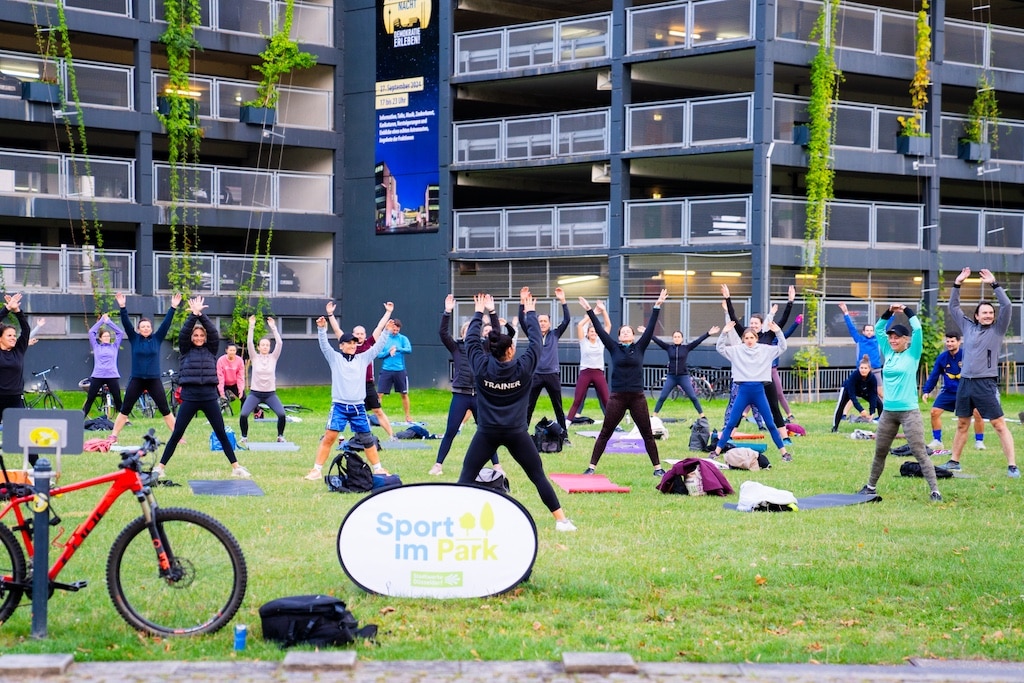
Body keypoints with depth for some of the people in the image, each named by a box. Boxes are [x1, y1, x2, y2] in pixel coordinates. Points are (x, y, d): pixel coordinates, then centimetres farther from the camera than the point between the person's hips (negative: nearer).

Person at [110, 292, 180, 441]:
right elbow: (126, 323, -8)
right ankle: (113, 435, 9)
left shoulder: (157, 338, 2)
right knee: (125, 409, 3)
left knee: (165, 410, 3)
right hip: (136, 379, 0)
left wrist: (173, 308, -14)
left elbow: (166, 323, -5)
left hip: (154, 380, 0)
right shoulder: (134, 339, 1)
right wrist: (122, 307, -20)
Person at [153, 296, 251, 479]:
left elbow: (214, 333, -5)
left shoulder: (211, 349, 9)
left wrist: (201, 315, -12)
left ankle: (236, 468, 10)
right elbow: (183, 333, -8)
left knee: (222, 434, 5)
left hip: (209, 397, 1)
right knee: (176, 434, -1)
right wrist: (193, 315, -18)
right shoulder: (185, 350, 6)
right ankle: (160, 467, 5)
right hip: (189, 397, -1)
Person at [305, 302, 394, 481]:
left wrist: (388, 314, 6)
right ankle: (317, 470, -6)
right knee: (329, 437, -11)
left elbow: (379, 344, 9)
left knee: (367, 439, 10)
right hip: (339, 406, -2)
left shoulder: (363, 358, 10)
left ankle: (378, 468, 23)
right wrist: (322, 328, -28)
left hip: (358, 407, 3)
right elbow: (324, 345, -9)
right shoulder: (335, 358, 5)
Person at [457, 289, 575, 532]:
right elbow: (536, 341, 1)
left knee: (467, 476, 4)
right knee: (538, 476, 8)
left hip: (487, 432, 0)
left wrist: (479, 313, 15)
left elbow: (471, 340, 4)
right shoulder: (523, 368, -9)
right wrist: (530, 312, 13)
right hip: (516, 433, 0)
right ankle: (561, 520, 7)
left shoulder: (481, 367, -7)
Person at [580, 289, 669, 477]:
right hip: (617, 397, -1)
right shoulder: (614, 348, 5)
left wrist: (657, 306, -3)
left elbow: (650, 328, 2)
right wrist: (589, 311, -2)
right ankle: (592, 466, 5)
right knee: (605, 433, 2)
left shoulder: (639, 347, 6)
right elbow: (600, 330, 2)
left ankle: (657, 467, 13)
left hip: (637, 397, 1)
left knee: (648, 434, 5)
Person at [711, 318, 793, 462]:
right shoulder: (737, 350, 4)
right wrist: (724, 333, -11)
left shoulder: (765, 349, 5)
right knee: (730, 424, 1)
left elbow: (782, 347, 5)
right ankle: (717, 451, 7)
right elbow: (720, 348, 2)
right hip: (743, 391, 0)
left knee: (771, 424, 3)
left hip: (759, 391, 0)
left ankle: (784, 452, 11)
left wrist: (778, 332, -8)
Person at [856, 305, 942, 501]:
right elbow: (878, 329, 14)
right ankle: (871, 486, 26)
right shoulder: (888, 353, 9)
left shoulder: (912, 354, -3)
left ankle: (935, 491, -7)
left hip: (909, 412, -5)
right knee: (879, 453, 13)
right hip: (888, 412, 5)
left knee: (920, 453, -8)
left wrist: (906, 310, -6)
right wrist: (889, 312, 4)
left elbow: (917, 329, -14)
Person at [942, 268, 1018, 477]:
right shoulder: (968, 326, 11)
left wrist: (994, 284, -12)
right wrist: (957, 284, 8)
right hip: (965, 382, 4)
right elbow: (953, 308, 16)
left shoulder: (997, 329, 1)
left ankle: (1012, 465, -9)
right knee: (962, 424, 14)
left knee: (999, 425, -7)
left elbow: (1007, 306, -11)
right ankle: (954, 461, 24)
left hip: (986, 384, -4)